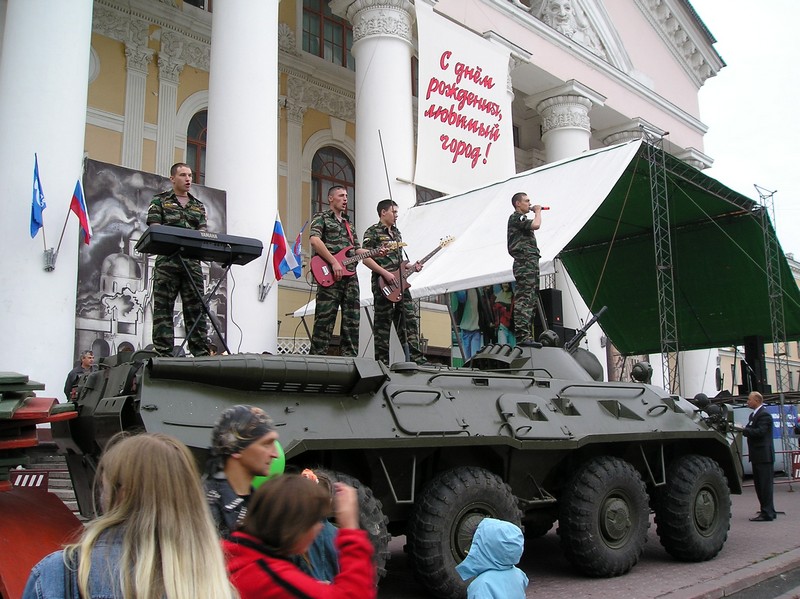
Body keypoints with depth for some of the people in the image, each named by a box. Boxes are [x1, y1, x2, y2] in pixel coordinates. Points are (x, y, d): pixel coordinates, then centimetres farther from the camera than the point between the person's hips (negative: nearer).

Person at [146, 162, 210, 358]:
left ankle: (201, 354, 3)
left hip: (192, 262, 4)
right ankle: (164, 354, -2)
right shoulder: (160, 201, 9)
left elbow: (202, 232, 10)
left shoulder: (198, 206, 21)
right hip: (167, 261, -4)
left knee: (196, 309, 2)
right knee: (164, 309, -3)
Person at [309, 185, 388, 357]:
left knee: (352, 323, 2)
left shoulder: (348, 225, 28)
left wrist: (384, 272, 17)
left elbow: (360, 252, 24)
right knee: (324, 321, -10)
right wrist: (334, 262, -19)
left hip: (350, 277, 7)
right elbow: (314, 240, -11)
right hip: (329, 276, -7)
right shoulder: (321, 217, 8)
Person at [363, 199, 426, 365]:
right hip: (382, 283, -7)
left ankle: (415, 357, 4)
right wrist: (386, 274, -17)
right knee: (383, 322, -3)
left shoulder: (397, 233, 21)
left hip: (399, 282, 7)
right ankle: (382, 362, 2)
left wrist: (411, 267, 7)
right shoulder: (372, 232, -2)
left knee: (409, 319, 2)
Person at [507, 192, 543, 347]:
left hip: (530, 263, 11)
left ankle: (525, 336, 8)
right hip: (525, 262, -11)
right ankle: (523, 335, -22)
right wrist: (538, 211, -3)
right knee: (524, 300, -16)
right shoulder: (516, 217, -3)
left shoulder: (521, 219, 28)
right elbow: (536, 225, -19)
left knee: (529, 300, 7)